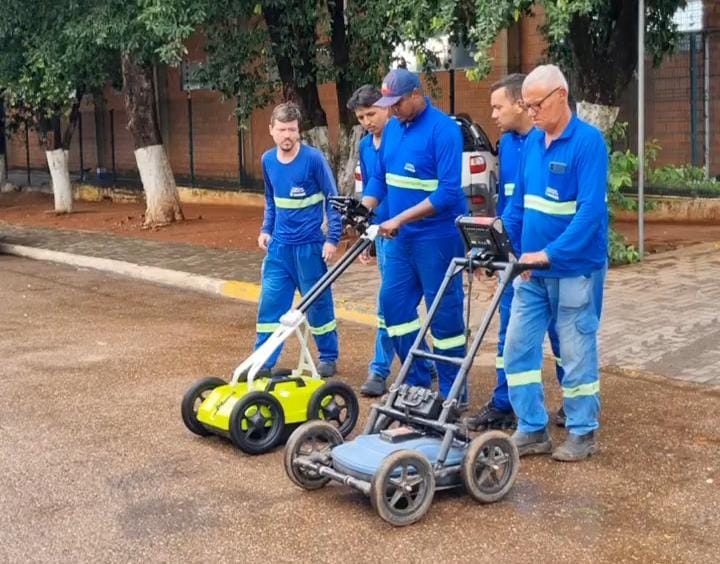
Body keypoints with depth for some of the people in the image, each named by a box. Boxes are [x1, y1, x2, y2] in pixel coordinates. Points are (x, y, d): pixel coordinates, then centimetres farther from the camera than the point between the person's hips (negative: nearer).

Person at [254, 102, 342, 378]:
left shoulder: (313, 158, -13)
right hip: (279, 246, 4)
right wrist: (266, 229, 10)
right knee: (270, 303, 3)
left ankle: (328, 358, 22)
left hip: (309, 246, -4)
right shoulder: (268, 160, 3)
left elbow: (332, 200, -8)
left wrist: (333, 239, -12)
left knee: (318, 304, 6)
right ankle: (263, 360, 12)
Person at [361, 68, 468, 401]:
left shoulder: (443, 130, -15)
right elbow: (379, 178, 16)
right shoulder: (392, 128, 9)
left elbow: (448, 192, -22)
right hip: (400, 236, 8)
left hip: (437, 237, -8)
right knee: (394, 303, 10)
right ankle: (417, 381, 23)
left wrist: (399, 219, -23)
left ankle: (452, 394, 12)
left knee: (444, 312, 0)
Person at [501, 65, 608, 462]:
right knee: (518, 347, 7)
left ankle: (583, 433, 19)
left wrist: (549, 254, -28)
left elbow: (591, 211, -23)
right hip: (532, 268, 7)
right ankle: (532, 430, 18)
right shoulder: (531, 142, 7)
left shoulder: (588, 141, -15)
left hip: (575, 269, -7)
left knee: (577, 351, 4)